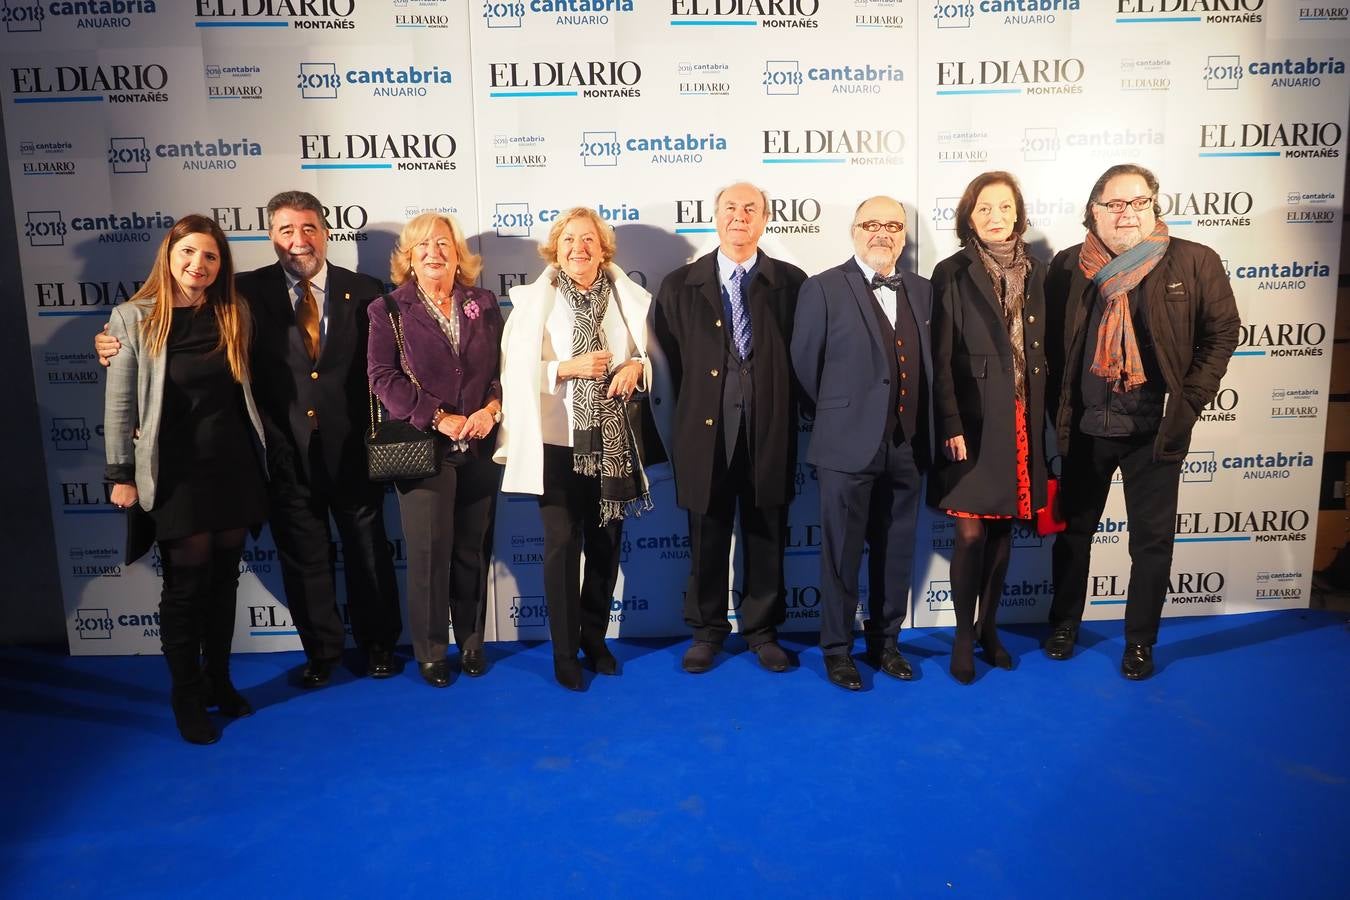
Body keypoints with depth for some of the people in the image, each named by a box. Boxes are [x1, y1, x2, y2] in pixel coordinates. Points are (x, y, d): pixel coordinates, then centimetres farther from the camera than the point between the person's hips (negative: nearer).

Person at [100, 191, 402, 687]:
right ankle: (321, 649, 34)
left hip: (351, 450, 0)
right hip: (287, 454, 1)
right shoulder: (248, 291, -2)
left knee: (368, 550, 14)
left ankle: (378, 642, 35)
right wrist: (122, 341, -20)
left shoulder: (364, 291, -2)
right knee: (304, 557, 14)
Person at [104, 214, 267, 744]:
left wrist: (260, 450, 6)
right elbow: (119, 402, -5)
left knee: (224, 577, 12)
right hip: (177, 471, -3)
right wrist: (121, 474, -5)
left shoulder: (232, 314, 4)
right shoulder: (134, 318, -6)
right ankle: (187, 698, 17)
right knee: (187, 585, 2)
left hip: (234, 463, 4)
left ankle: (220, 682, 27)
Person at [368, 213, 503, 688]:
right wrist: (438, 419, -15)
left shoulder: (484, 303, 10)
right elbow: (383, 376, -7)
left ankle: (472, 641, 25)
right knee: (430, 552, 1)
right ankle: (431, 651, 17)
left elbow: (505, 363, 7)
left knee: (473, 549, 10)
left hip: (480, 446, 3)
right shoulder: (388, 310, 2)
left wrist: (492, 408, -11)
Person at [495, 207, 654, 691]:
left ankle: (595, 638, 29)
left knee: (606, 540, 11)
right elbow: (518, 370, -7)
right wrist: (568, 368, -18)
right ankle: (565, 651, 14)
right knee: (562, 543, -1)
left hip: (613, 438, 3)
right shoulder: (534, 299, -2)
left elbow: (651, 351, 12)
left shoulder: (627, 296, 4)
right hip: (558, 439, -2)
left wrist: (637, 366, -9)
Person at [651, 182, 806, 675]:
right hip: (704, 431, 0)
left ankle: (763, 629, 26)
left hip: (769, 432, 0)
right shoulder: (680, 284, 6)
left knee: (766, 537, 10)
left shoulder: (791, 282, 4)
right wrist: (675, 426, 1)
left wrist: (793, 418, -2)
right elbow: (666, 361, 4)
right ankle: (707, 630, 26)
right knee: (707, 537, 9)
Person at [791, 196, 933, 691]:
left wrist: (921, 433, 8)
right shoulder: (823, 288, -5)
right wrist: (838, 413, 5)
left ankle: (885, 641, 30)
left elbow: (928, 365, 14)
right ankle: (837, 650, 19)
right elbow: (805, 364, -2)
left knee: (896, 554, 14)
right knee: (841, 556, 5)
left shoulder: (922, 291, 10)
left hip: (906, 447, 5)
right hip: (849, 445, -4)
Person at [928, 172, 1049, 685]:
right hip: (974, 421, -4)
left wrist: (1044, 419, 6)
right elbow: (941, 360, -7)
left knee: (1002, 529, 11)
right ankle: (964, 637, 14)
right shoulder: (952, 274, -3)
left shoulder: (1036, 273, 9)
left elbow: (1044, 351, 11)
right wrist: (951, 427, -12)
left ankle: (989, 628, 25)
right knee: (971, 531, -2)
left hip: (1021, 421, 4)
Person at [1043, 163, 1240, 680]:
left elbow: (1222, 332, 1)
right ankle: (1064, 623, 32)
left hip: (1155, 428, -1)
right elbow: (1049, 339, 6)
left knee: (1152, 539, 7)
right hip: (1084, 427, 2)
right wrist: (1057, 411, 0)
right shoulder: (1068, 266, 1)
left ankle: (1140, 641, 24)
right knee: (1073, 530, 13)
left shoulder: (1195, 262, -3)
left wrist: (1190, 401, -6)